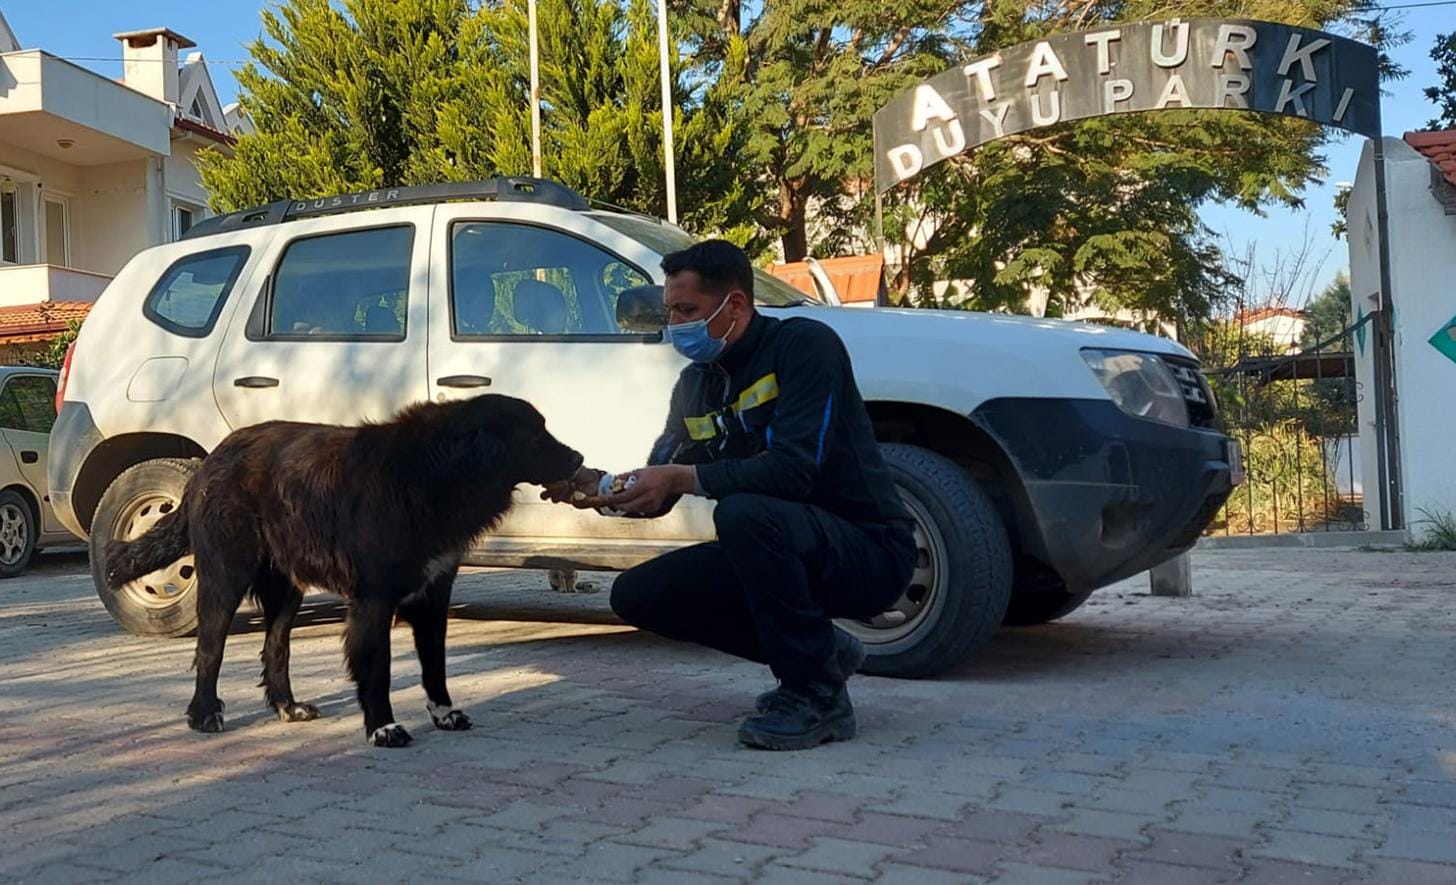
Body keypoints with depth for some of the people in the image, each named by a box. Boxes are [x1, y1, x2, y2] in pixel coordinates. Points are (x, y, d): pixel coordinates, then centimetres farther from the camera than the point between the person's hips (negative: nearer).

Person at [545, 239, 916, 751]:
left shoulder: (803, 345, -17)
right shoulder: (695, 384, 7)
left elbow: (793, 471, -29)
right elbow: (656, 494, 9)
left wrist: (682, 477, -27)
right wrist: (599, 488, -11)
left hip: (869, 553, -8)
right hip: (787, 552, 8)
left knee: (744, 512, -36)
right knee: (637, 595, 0)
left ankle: (816, 693, -17)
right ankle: (819, 651, 8)